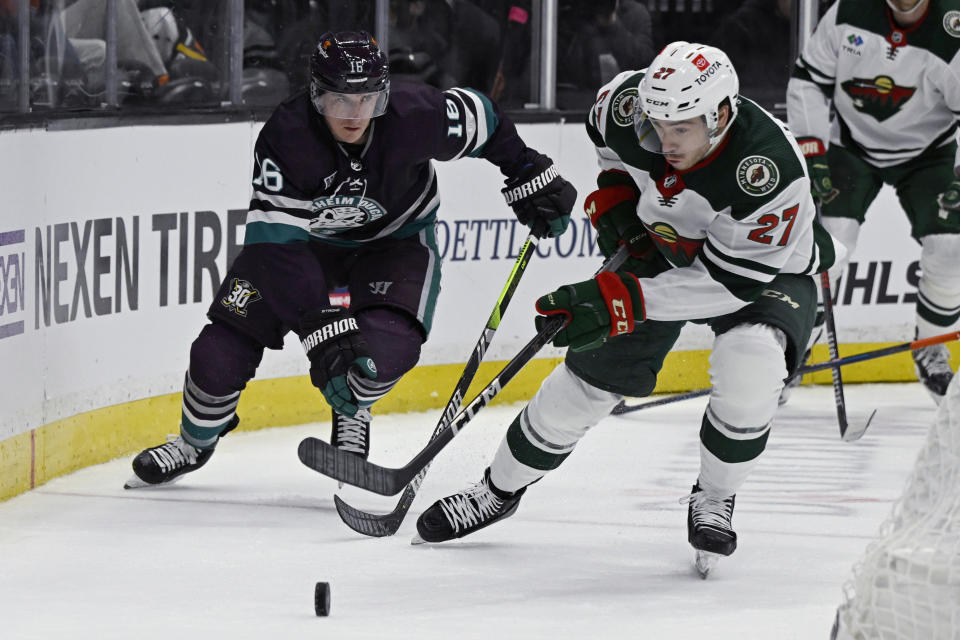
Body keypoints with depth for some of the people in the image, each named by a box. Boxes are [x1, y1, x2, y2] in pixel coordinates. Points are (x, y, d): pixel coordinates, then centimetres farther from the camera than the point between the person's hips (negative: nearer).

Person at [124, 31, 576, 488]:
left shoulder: (414, 117, -32)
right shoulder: (285, 137, -34)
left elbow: (484, 124, -9)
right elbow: (278, 247, -37)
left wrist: (531, 179, 1)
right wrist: (322, 328, -44)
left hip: (395, 239, 0)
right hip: (306, 237, 0)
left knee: (388, 347, -29)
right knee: (224, 348, -8)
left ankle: (351, 413, 7)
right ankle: (194, 445, 23)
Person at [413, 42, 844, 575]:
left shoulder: (768, 168, -41)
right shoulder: (630, 104, -26)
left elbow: (727, 281, -37)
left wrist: (620, 300, -42)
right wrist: (614, 194, -10)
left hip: (769, 266, -4)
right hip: (662, 246, 4)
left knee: (749, 370, -31)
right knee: (592, 371, 4)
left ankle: (715, 501, -6)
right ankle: (500, 489, 24)